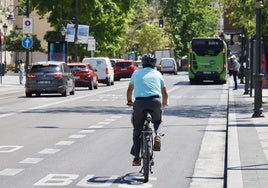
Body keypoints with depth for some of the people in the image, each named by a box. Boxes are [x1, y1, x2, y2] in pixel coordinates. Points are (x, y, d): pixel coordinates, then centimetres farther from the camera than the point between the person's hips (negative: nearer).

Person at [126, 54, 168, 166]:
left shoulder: (136, 73, 20)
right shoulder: (157, 74, 20)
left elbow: (130, 90, 31)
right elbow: (164, 93, 30)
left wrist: (129, 101, 49)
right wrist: (164, 103, 49)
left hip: (140, 102, 0)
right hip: (155, 101, 0)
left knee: (137, 130, 13)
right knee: (157, 121, 31)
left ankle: (136, 157, 9)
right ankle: (157, 134, 0)